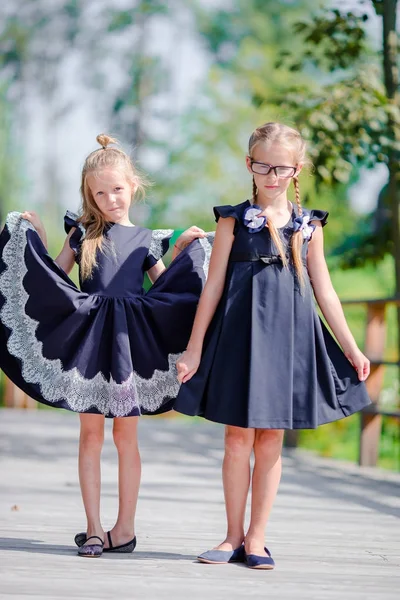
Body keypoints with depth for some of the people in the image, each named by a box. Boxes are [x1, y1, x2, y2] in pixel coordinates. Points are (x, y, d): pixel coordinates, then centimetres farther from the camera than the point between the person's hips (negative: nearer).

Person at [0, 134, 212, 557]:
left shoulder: (145, 239, 8)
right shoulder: (83, 231, 7)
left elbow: (164, 287, 15)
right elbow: (54, 279, 8)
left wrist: (182, 251, 7)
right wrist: (35, 238, 2)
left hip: (130, 341, 0)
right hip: (88, 338, 0)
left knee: (125, 434, 3)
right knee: (90, 432, 2)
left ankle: (125, 527, 10)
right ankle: (93, 528, 7)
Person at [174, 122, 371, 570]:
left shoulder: (308, 226, 8)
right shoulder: (234, 220, 2)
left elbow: (323, 290, 13)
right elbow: (213, 287, 2)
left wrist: (350, 348, 11)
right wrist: (195, 348, 0)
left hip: (291, 338, 2)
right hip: (241, 335, -2)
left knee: (271, 439, 5)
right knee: (238, 436, 1)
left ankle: (256, 537, 13)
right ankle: (233, 536, 12)